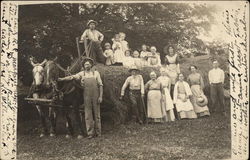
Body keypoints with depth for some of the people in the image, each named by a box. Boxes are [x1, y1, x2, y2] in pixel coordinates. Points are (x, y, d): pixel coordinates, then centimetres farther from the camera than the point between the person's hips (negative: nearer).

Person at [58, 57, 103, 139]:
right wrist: (62, 79, -13)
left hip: (95, 96, -1)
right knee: (88, 115, 1)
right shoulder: (82, 74, 8)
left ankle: (98, 132, 13)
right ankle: (90, 133, 7)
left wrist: (100, 96, -5)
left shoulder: (96, 73, 5)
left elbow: (100, 85, 3)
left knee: (96, 114, 4)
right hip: (87, 96, 1)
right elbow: (72, 77, -1)